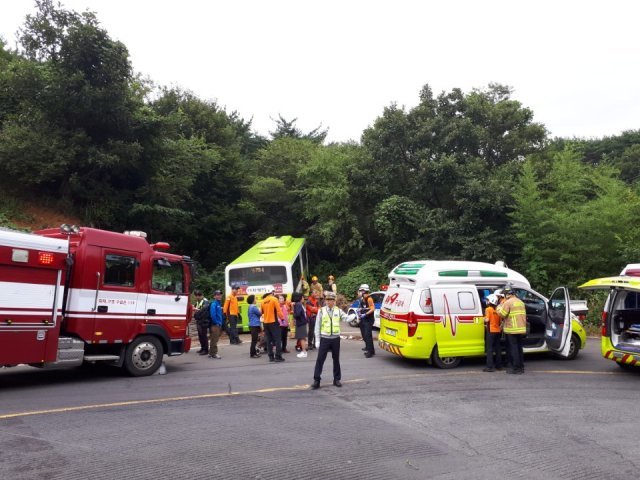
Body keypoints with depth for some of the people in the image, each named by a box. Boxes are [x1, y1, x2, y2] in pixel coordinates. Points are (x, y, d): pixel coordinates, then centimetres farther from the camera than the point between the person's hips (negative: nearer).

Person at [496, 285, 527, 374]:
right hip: (521, 329, 8)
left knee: (513, 349, -3)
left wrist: (499, 306, 1)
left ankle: (516, 368, -3)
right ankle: (521, 367, 19)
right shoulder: (521, 302, 14)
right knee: (519, 348, 14)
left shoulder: (508, 302, -12)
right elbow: (524, 315, 19)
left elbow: (501, 314, -15)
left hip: (511, 330, -8)